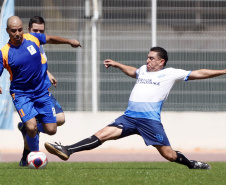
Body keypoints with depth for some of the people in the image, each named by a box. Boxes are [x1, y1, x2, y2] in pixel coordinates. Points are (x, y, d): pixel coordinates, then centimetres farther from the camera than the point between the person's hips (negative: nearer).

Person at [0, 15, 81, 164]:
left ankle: (25, 128, 31)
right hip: (21, 94, -4)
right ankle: (34, 153, 6)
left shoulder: (32, 38, -4)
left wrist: (69, 41, 21)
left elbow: (50, 39, 16)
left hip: (42, 91, 4)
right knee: (31, 127, -23)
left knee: (51, 130, 0)